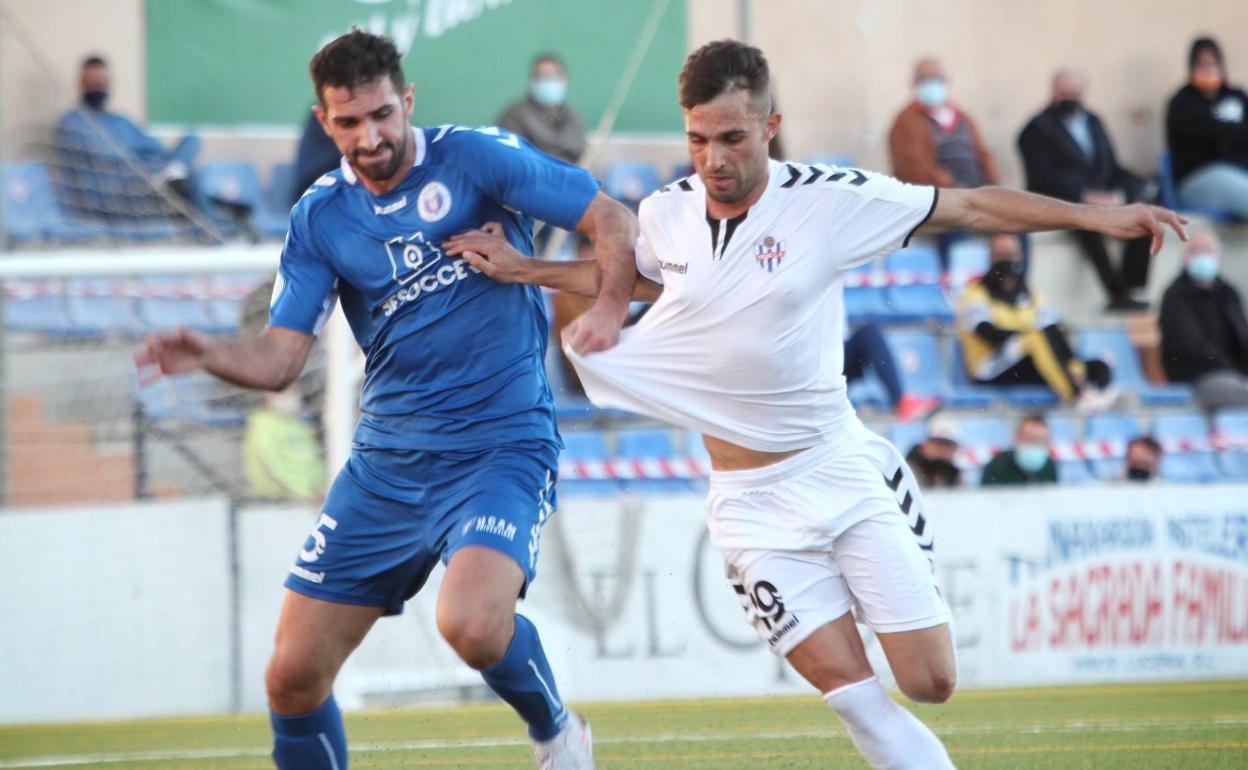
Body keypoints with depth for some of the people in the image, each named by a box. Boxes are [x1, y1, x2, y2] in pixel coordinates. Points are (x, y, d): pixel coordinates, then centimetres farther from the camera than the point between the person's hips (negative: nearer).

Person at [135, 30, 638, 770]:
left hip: (499, 449, -5)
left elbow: (616, 223, -7)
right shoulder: (320, 218, 5)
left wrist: (609, 307, -26)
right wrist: (210, 354, -20)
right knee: (294, 673, 0)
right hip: (385, 464, 5)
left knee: (472, 622, -31)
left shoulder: (475, 157, -7)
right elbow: (279, 358, 1)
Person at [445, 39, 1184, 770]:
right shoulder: (667, 214, -1)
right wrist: (523, 269, 17)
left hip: (842, 467, -1)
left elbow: (970, 207, -5)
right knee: (850, 690, -12)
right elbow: (632, 274, 24)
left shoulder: (828, 199, -11)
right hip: (753, 499, 1)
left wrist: (1096, 217, -10)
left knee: (930, 681, -4)